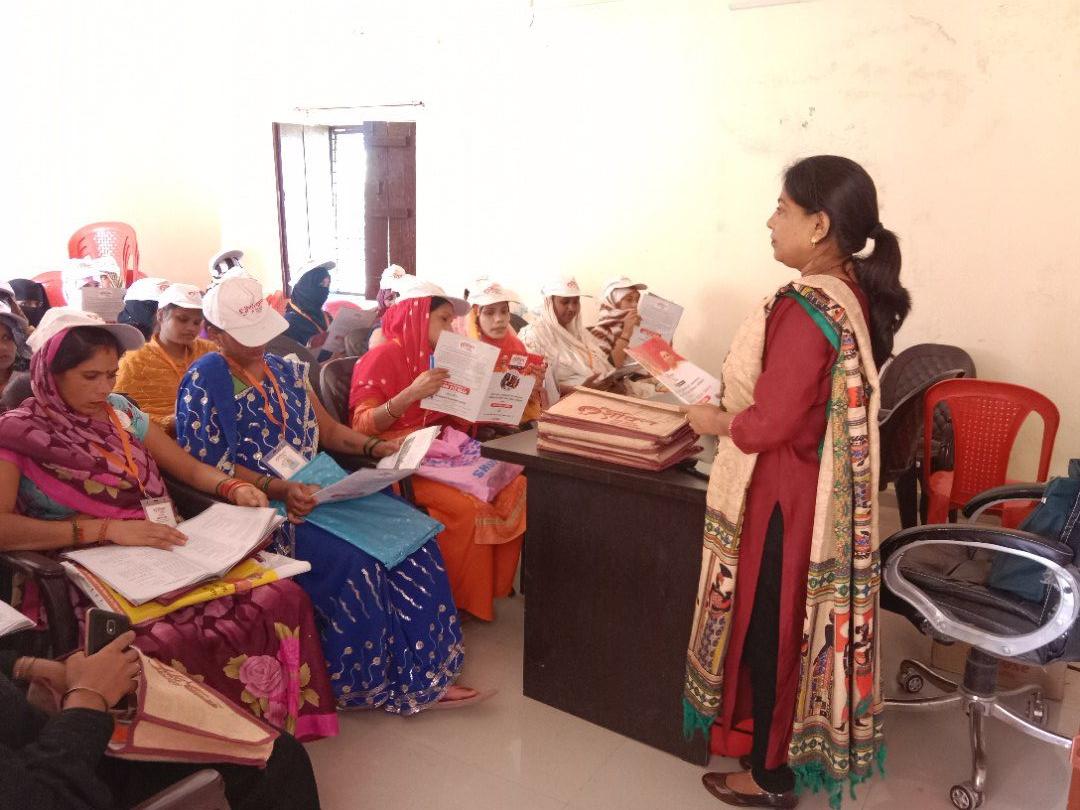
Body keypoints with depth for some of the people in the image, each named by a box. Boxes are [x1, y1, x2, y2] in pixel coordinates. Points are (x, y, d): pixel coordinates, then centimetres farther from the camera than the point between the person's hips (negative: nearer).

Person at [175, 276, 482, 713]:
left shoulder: (285, 370, 14)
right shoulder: (204, 383, -6)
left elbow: (328, 430, 17)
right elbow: (214, 469, -12)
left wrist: (375, 447, -2)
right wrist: (279, 489, -26)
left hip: (314, 489, 7)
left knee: (412, 536, -12)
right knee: (350, 560, -30)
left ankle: (423, 673, -6)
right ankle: (374, 684, -8)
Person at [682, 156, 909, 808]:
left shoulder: (806, 308, -26)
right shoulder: (856, 293, 3)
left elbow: (769, 423, -25)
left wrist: (714, 421, -7)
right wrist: (734, 405, 11)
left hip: (783, 495, -9)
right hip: (827, 491, 9)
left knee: (769, 627, 8)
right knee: (800, 622, 22)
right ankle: (797, 745, 40)